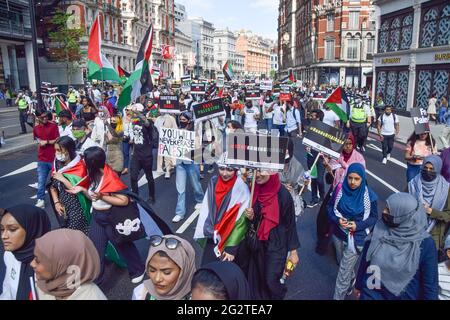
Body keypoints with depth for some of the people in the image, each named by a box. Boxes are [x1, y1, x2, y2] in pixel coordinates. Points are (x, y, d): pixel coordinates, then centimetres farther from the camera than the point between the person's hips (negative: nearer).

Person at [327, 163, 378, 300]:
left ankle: (338, 297, 16)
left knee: (344, 273, -1)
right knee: (342, 263, 27)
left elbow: (374, 217, -5)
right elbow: (330, 207, 0)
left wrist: (358, 225, -21)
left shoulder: (369, 195, -16)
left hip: (356, 238, -4)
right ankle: (352, 279, 58)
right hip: (339, 234, 4)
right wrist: (337, 219, -19)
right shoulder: (340, 189, -12)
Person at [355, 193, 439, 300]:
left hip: (405, 296, -1)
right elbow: (365, 259, -1)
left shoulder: (425, 243, -20)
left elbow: (430, 281, -11)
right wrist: (359, 284, 8)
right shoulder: (378, 229, -13)